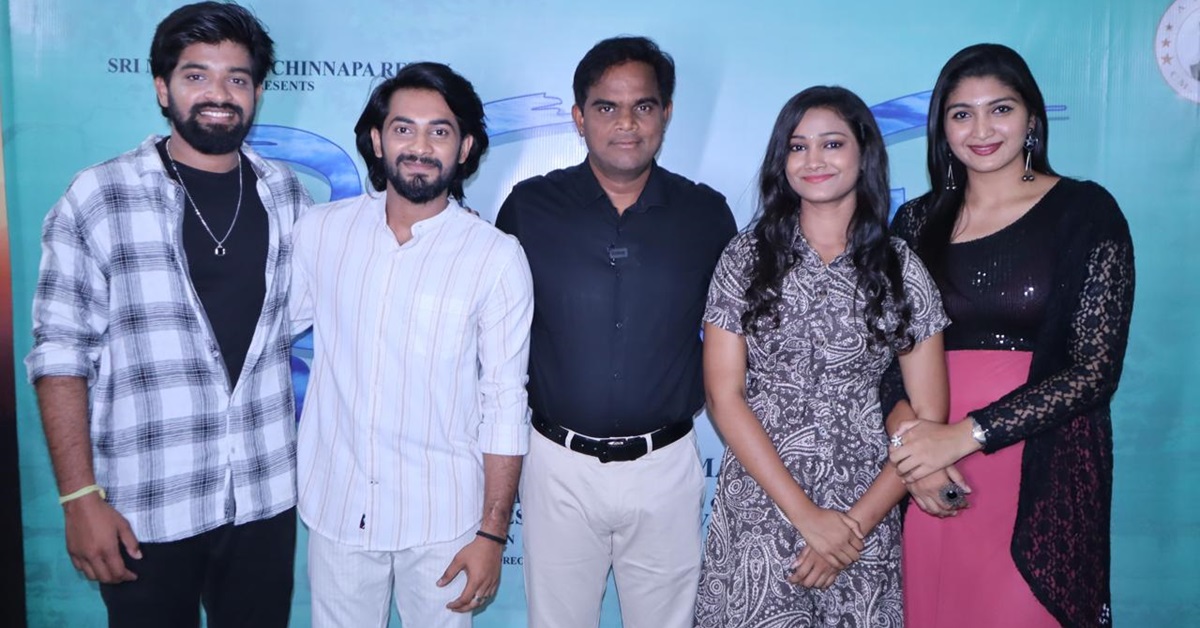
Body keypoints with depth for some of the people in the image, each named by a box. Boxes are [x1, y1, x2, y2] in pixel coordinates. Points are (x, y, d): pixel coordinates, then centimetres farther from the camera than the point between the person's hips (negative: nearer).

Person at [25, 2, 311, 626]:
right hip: (145, 509, -3)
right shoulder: (97, 198, -7)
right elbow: (61, 357, -7)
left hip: (266, 498, 3)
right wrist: (79, 497, -10)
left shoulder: (288, 196, 3)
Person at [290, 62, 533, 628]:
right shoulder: (320, 231, -3)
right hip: (335, 507, 2)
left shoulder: (496, 258, -12)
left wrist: (493, 533, -7)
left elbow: (504, 405, -8)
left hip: (441, 519, -2)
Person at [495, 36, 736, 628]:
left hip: (664, 465, 1)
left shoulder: (706, 213, -1)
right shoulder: (529, 206, -3)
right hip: (560, 463, 0)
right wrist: (523, 398, 1)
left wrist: (700, 392, 2)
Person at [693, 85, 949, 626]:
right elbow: (724, 397, -6)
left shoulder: (901, 270, 0)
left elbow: (928, 416, -2)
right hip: (758, 508, 0)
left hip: (864, 513, 1)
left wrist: (859, 522, -11)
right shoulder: (747, 257, -2)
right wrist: (805, 515, -11)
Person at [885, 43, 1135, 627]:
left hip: (1043, 463, -2)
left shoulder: (1086, 212, -3)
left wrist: (968, 433, -18)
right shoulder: (918, 221, 7)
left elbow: (1095, 370, -10)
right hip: (929, 460, 3)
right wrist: (904, 419, -15)